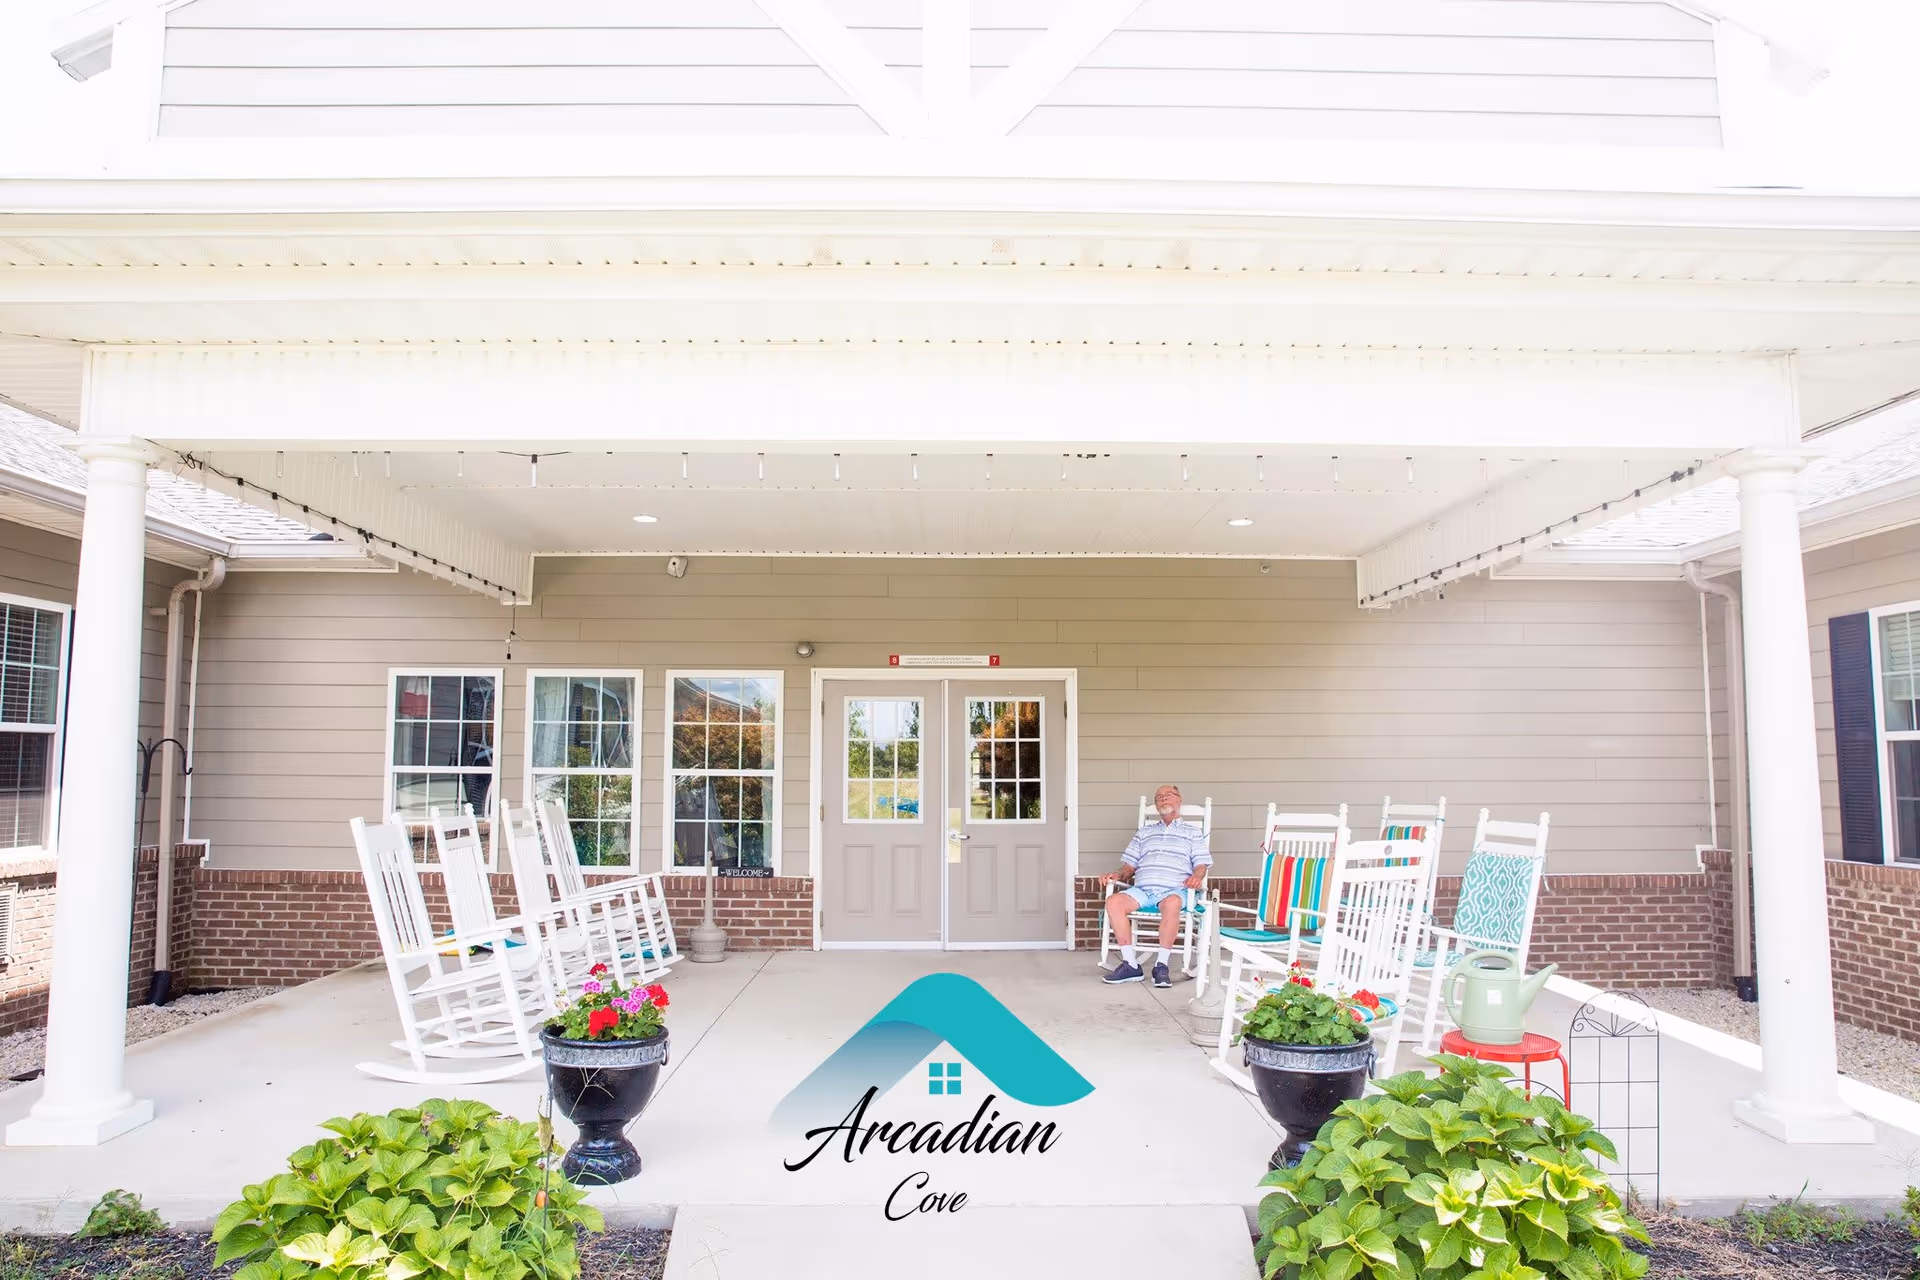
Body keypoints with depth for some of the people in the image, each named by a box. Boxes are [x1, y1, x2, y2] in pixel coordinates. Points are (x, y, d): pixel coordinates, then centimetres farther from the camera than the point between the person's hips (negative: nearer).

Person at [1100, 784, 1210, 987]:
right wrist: (1118, 874, 3)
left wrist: (1196, 876, -11)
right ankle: (1130, 964, -26)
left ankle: (1161, 965, -31)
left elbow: (1201, 864, 12)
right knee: (1114, 901, -29)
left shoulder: (1193, 831, 22)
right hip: (1142, 889, 3)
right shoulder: (1144, 832, 30)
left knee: (1172, 903, -41)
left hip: (1174, 890, -3)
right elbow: (1130, 866, 25)